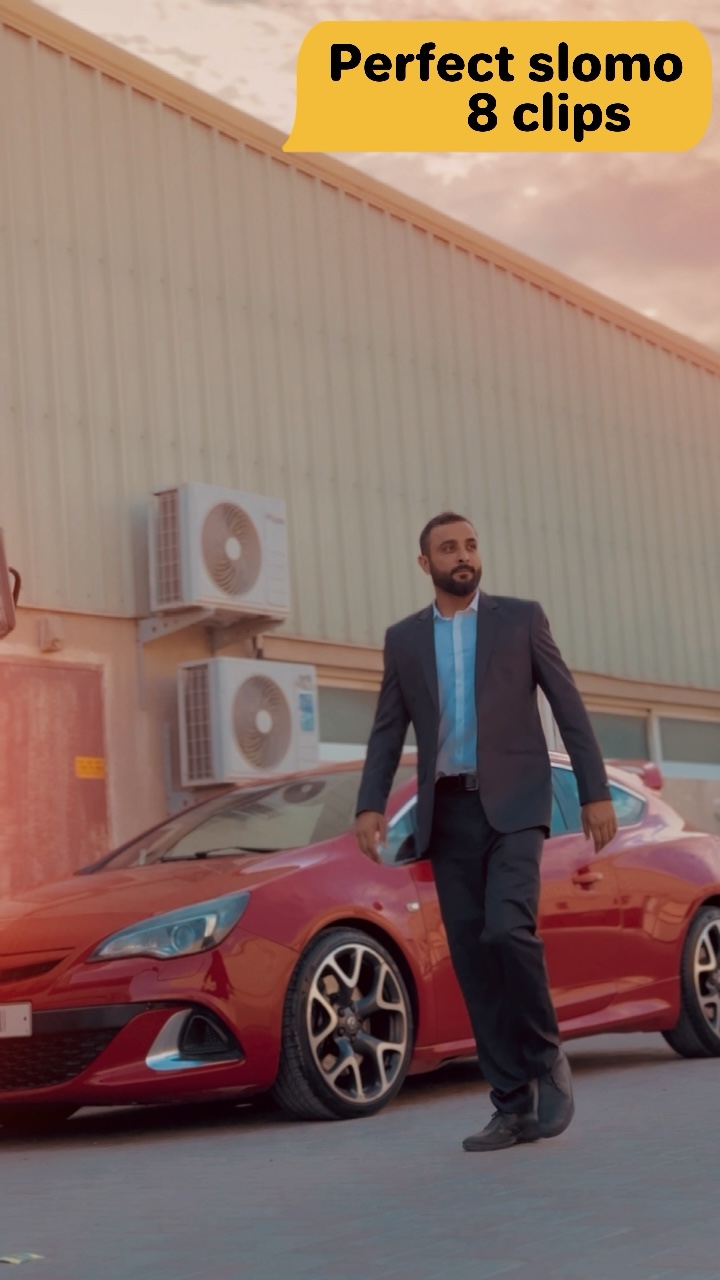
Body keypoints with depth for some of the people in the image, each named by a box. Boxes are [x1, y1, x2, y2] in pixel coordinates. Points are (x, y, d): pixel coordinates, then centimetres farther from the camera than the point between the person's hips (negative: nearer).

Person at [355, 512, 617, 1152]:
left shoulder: (521, 617, 5)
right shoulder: (404, 638, 12)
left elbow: (569, 707, 3)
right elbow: (388, 731, 11)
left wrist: (596, 792, -4)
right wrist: (370, 805, -3)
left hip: (513, 803, -3)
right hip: (448, 812, 3)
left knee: (507, 929, -23)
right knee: (473, 960, 1)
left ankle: (548, 1059, 1)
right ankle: (514, 1105, 9)